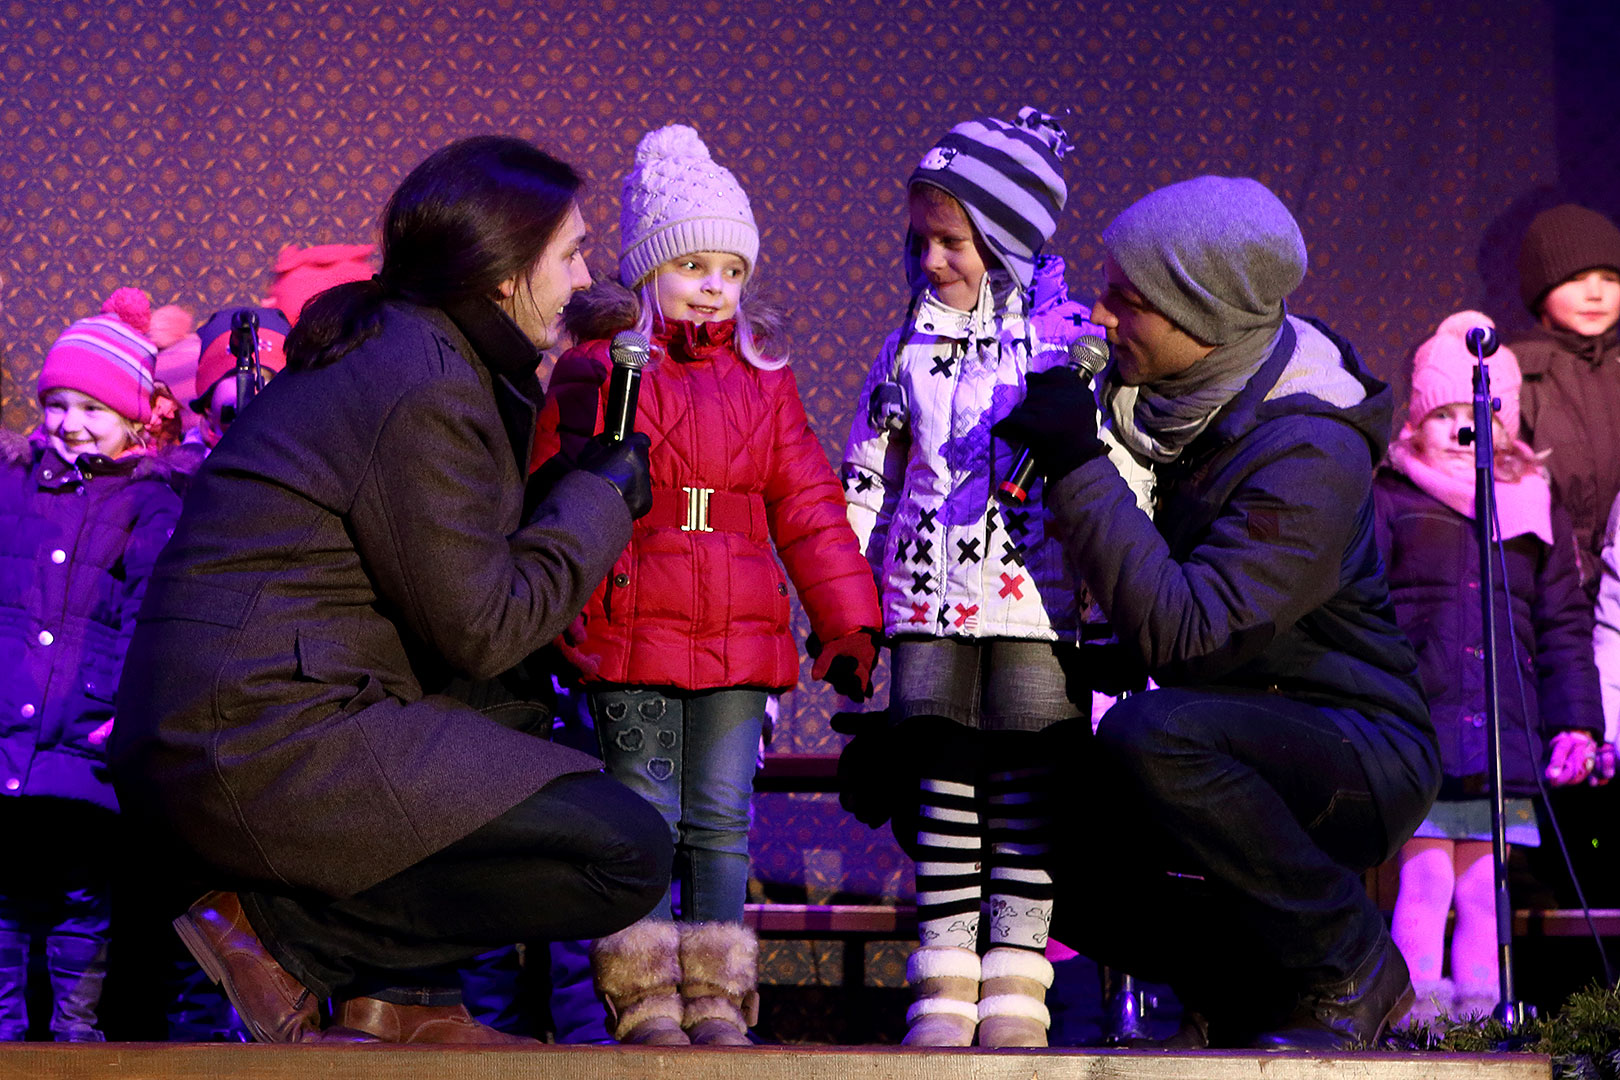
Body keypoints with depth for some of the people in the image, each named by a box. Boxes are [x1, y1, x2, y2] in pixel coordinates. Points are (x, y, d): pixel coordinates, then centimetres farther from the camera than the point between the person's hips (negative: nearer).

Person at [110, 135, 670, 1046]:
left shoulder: (387, 344, 17)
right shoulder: (425, 386, -13)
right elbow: (481, 628, -12)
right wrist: (608, 488, -1)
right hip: (265, 746, -10)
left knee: (529, 723, 25)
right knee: (629, 856, -11)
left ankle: (399, 999, 11)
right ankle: (278, 930, -6)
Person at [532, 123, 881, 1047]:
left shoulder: (763, 377, 13)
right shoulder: (596, 366, 2)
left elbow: (807, 507, 14)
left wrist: (848, 623, 10)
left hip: (740, 632, 3)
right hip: (632, 627, -3)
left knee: (722, 816, 5)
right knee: (645, 814, 1)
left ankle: (714, 994, 14)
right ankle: (644, 994, 9)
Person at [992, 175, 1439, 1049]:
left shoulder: (1310, 454, -24)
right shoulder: (1158, 394, 0)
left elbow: (1178, 631, -33)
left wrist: (1079, 465, -32)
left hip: (1363, 761, -8)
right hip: (1236, 738, 8)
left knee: (1150, 735, -35)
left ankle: (1345, 967, -13)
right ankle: (1245, 983, 8)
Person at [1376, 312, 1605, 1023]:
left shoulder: (1537, 507, 18)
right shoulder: (1388, 498, 8)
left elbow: (1565, 625, 17)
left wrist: (1575, 722, 7)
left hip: (1508, 738, 3)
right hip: (1417, 732, -3)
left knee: (1483, 892, 5)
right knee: (1424, 885, -8)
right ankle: (1419, 1018, -6)